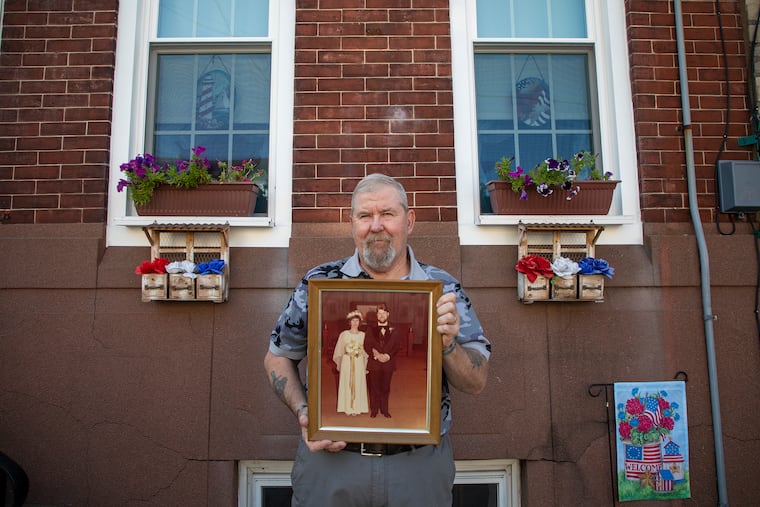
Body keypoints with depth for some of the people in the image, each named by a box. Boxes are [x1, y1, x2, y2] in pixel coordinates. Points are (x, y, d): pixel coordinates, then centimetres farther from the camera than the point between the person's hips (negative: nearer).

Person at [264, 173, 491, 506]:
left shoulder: (443, 288, -2)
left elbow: (476, 383, -1)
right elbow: (277, 357, 7)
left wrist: (448, 344, -20)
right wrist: (302, 411, -9)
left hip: (420, 465, 1)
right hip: (329, 457, 0)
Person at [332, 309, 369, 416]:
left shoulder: (363, 335, 4)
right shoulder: (344, 334, 2)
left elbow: (366, 351, 5)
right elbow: (339, 351, 6)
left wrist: (365, 365, -1)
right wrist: (339, 364, 2)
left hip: (359, 363, 1)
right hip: (347, 362, -1)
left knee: (358, 384, 1)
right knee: (347, 384, 1)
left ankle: (357, 408, 9)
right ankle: (348, 408, 9)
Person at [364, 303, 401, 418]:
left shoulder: (393, 330, 7)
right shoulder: (370, 329, 7)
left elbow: (397, 345, 2)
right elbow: (367, 345, 2)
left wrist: (388, 355, -12)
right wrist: (376, 355, -13)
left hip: (388, 362, 0)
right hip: (374, 363, 0)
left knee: (385, 388, 7)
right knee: (374, 388, 3)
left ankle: (384, 409, 18)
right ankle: (374, 410, 13)